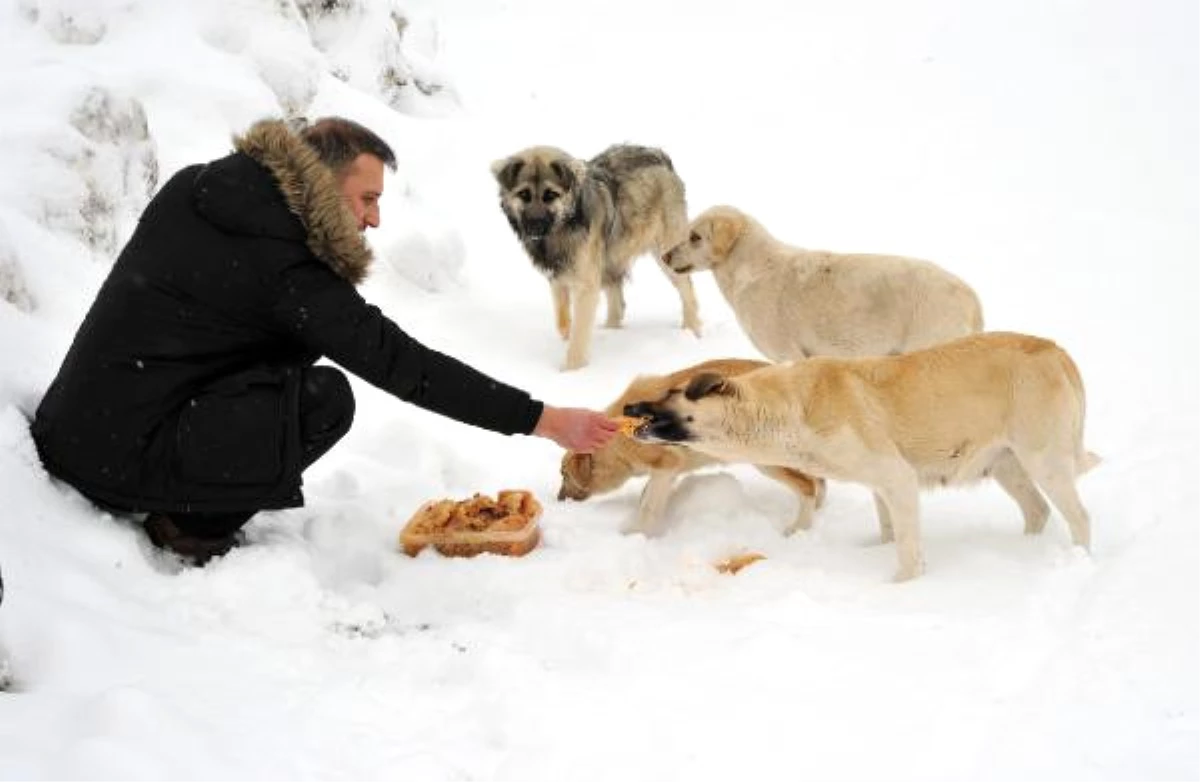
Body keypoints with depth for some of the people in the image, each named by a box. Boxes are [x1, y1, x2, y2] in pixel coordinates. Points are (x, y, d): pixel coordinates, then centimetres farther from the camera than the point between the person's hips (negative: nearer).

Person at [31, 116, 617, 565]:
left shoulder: (195, 188, 6)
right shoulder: (283, 266, -17)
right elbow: (403, 364, -17)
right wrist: (543, 420, -14)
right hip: (121, 460, -8)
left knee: (297, 344, 14)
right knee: (326, 398, -11)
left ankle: (183, 506, 9)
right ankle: (191, 523, -3)